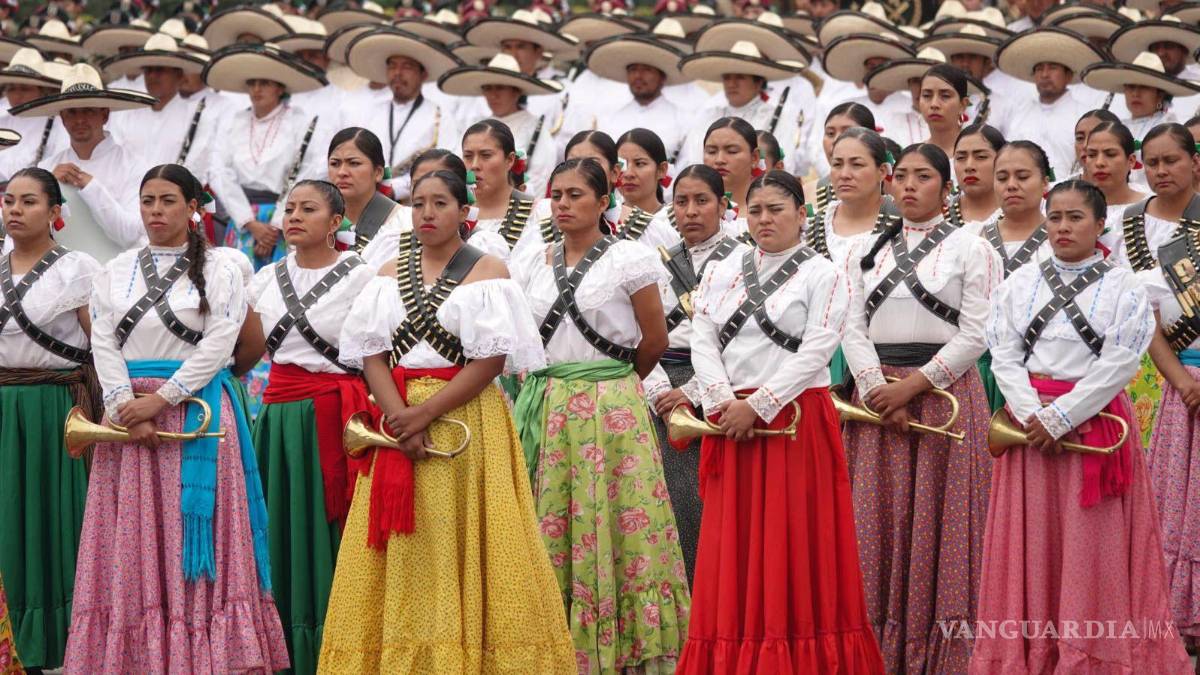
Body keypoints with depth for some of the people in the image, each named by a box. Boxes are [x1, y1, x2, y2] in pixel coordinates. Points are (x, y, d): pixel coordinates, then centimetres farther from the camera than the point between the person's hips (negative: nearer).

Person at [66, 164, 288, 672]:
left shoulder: (220, 271, 3)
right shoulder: (116, 272, 12)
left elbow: (218, 346, -7)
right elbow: (104, 345, 4)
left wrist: (161, 398, -14)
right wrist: (127, 408, -11)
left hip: (196, 412, -3)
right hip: (128, 412, 3)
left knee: (190, 533, -5)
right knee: (131, 539, 1)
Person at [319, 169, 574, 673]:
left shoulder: (486, 271, 1)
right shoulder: (390, 275, 13)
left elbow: (492, 358, -9)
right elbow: (371, 353, 4)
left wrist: (427, 412, -16)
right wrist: (399, 416, -13)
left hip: (465, 418, -4)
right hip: (399, 419, 4)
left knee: (463, 546, -5)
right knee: (403, 554, 2)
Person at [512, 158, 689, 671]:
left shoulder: (630, 259, -1)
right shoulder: (530, 265, 11)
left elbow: (655, 343, 3)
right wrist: (557, 379, 12)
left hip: (611, 410, -4)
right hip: (544, 410, 4)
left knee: (612, 527, -6)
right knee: (546, 527, 1)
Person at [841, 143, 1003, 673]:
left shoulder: (971, 250, 1)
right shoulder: (868, 252, 14)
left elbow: (976, 334, -7)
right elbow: (854, 330, 6)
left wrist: (914, 384, -13)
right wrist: (878, 389, -9)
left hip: (945, 392, -4)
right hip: (878, 397, 4)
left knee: (939, 521, -4)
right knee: (879, 519, 1)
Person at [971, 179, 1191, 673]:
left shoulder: (1123, 287, -2)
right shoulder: (1019, 284, 8)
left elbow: (1118, 365, -10)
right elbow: (1004, 356, 1)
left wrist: (1059, 418, -15)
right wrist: (1033, 415, -14)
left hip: (1094, 420, -3)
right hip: (1030, 420, 3)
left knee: (1092, 544, -2)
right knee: (1031, 542, 3)